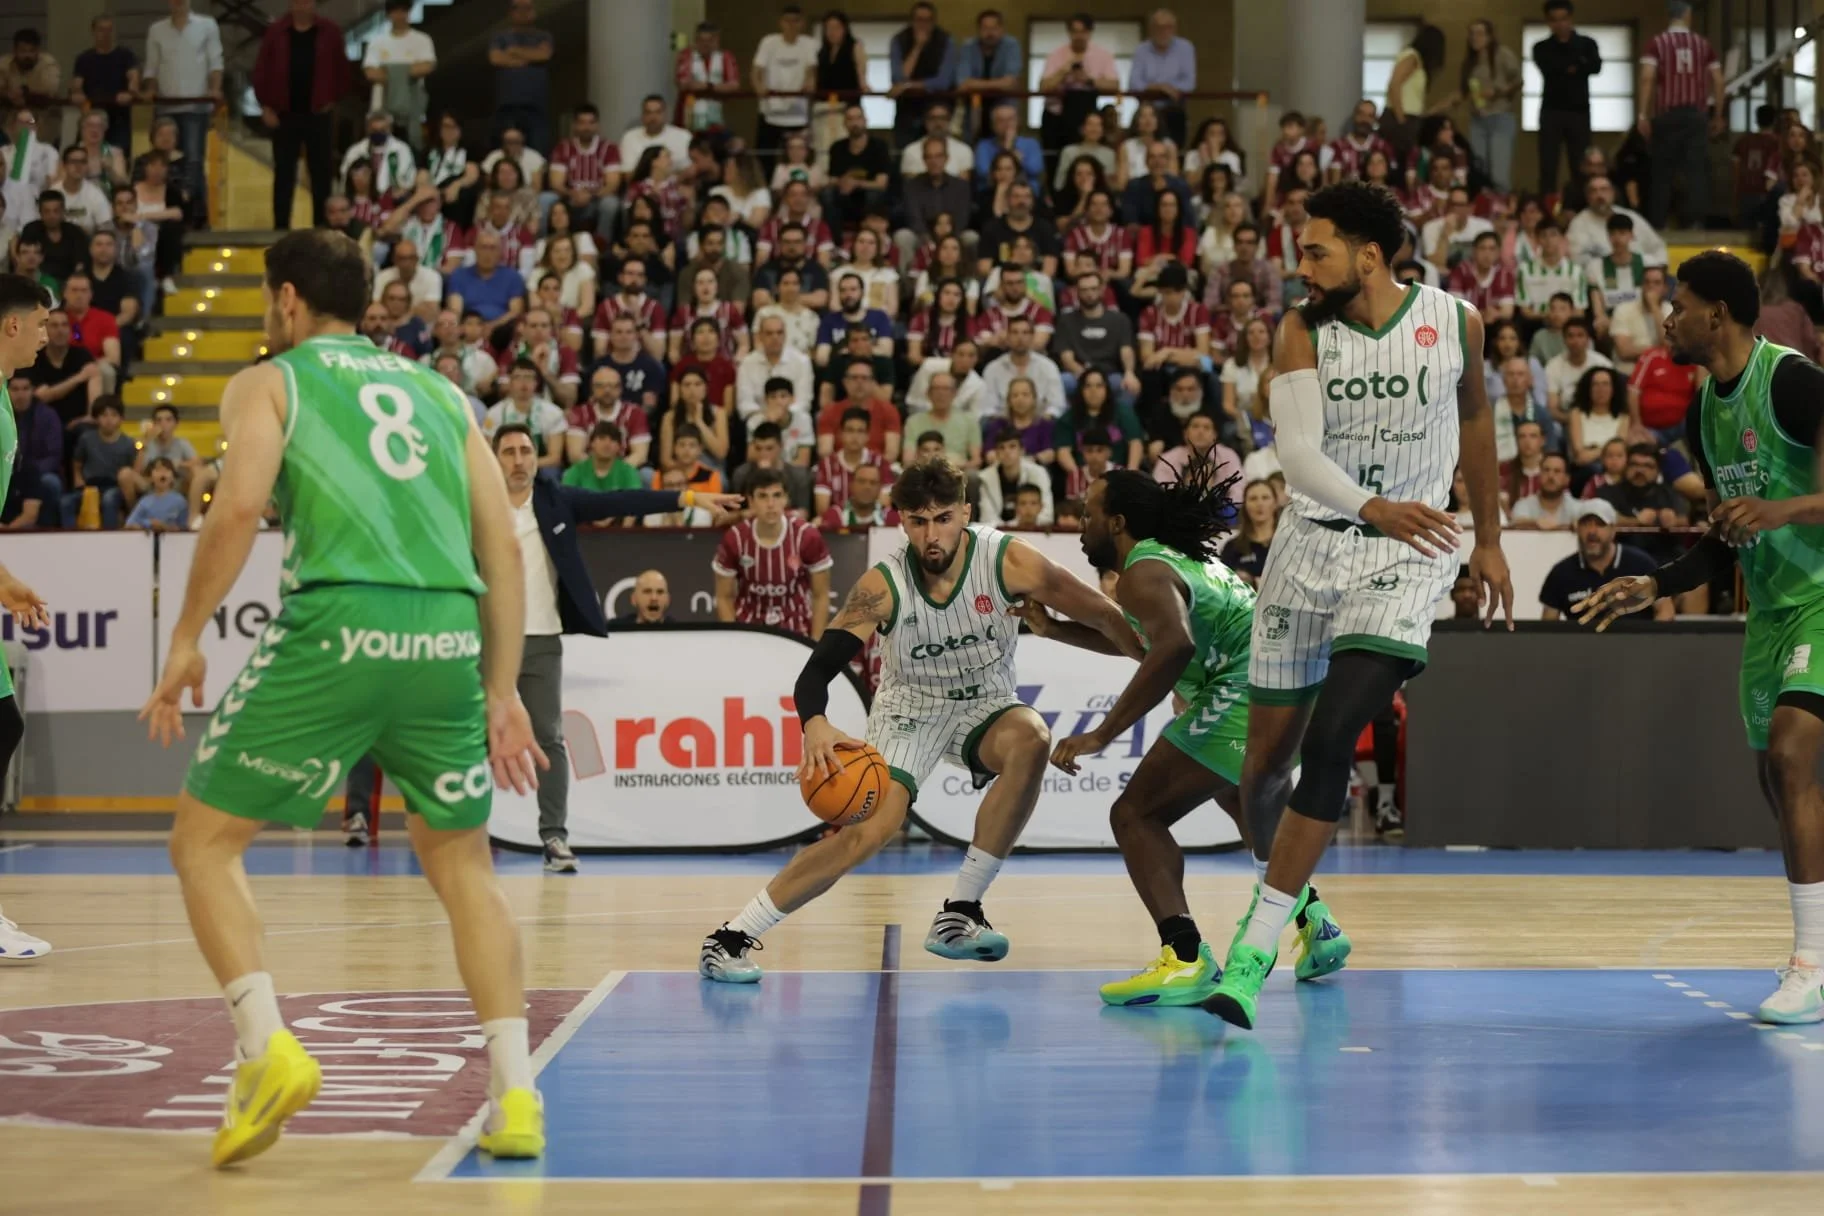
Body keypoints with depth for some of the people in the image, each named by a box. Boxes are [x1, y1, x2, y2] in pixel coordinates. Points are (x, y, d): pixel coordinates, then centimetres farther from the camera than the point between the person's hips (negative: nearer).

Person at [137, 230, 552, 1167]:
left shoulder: (270, 381, 13)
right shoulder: (439, 393, 24)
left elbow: (239, 507, -6)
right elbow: (502, 548, 16)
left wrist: (187, 640, 1)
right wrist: (502, 691, 17)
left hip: (337, 627, -4)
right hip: (448, 635, 4)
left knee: (203, 841, 11)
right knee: (461, 862, 20)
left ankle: (268, 1048, -9)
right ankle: (516, 1096, 10)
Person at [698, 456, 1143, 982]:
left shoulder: (1008, 560, -22)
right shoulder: (884, 586, -23)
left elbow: (1102, 615, -13)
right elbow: (816, 670, -24)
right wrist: (815, 726, -46)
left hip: (985, 703, 2)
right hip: (909, 708, -2)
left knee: (1030, 739, -33)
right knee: (874, 826, -24)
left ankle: (958, 915, -22)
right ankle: (731, 937, -14)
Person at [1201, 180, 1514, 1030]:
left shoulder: (1453, 322, -3)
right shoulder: (1303, 330, -5)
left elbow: (1473, 419, 15)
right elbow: (1296, 449, -18)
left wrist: (1488, 540, 21)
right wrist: (1375, 508, -36)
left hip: (1406, 553, -2)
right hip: (1312, 542, 2)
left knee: (1330, 742, -21)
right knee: (1266, 759, 7)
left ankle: (1256, 948, -18)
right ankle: (1310, 918, 34)